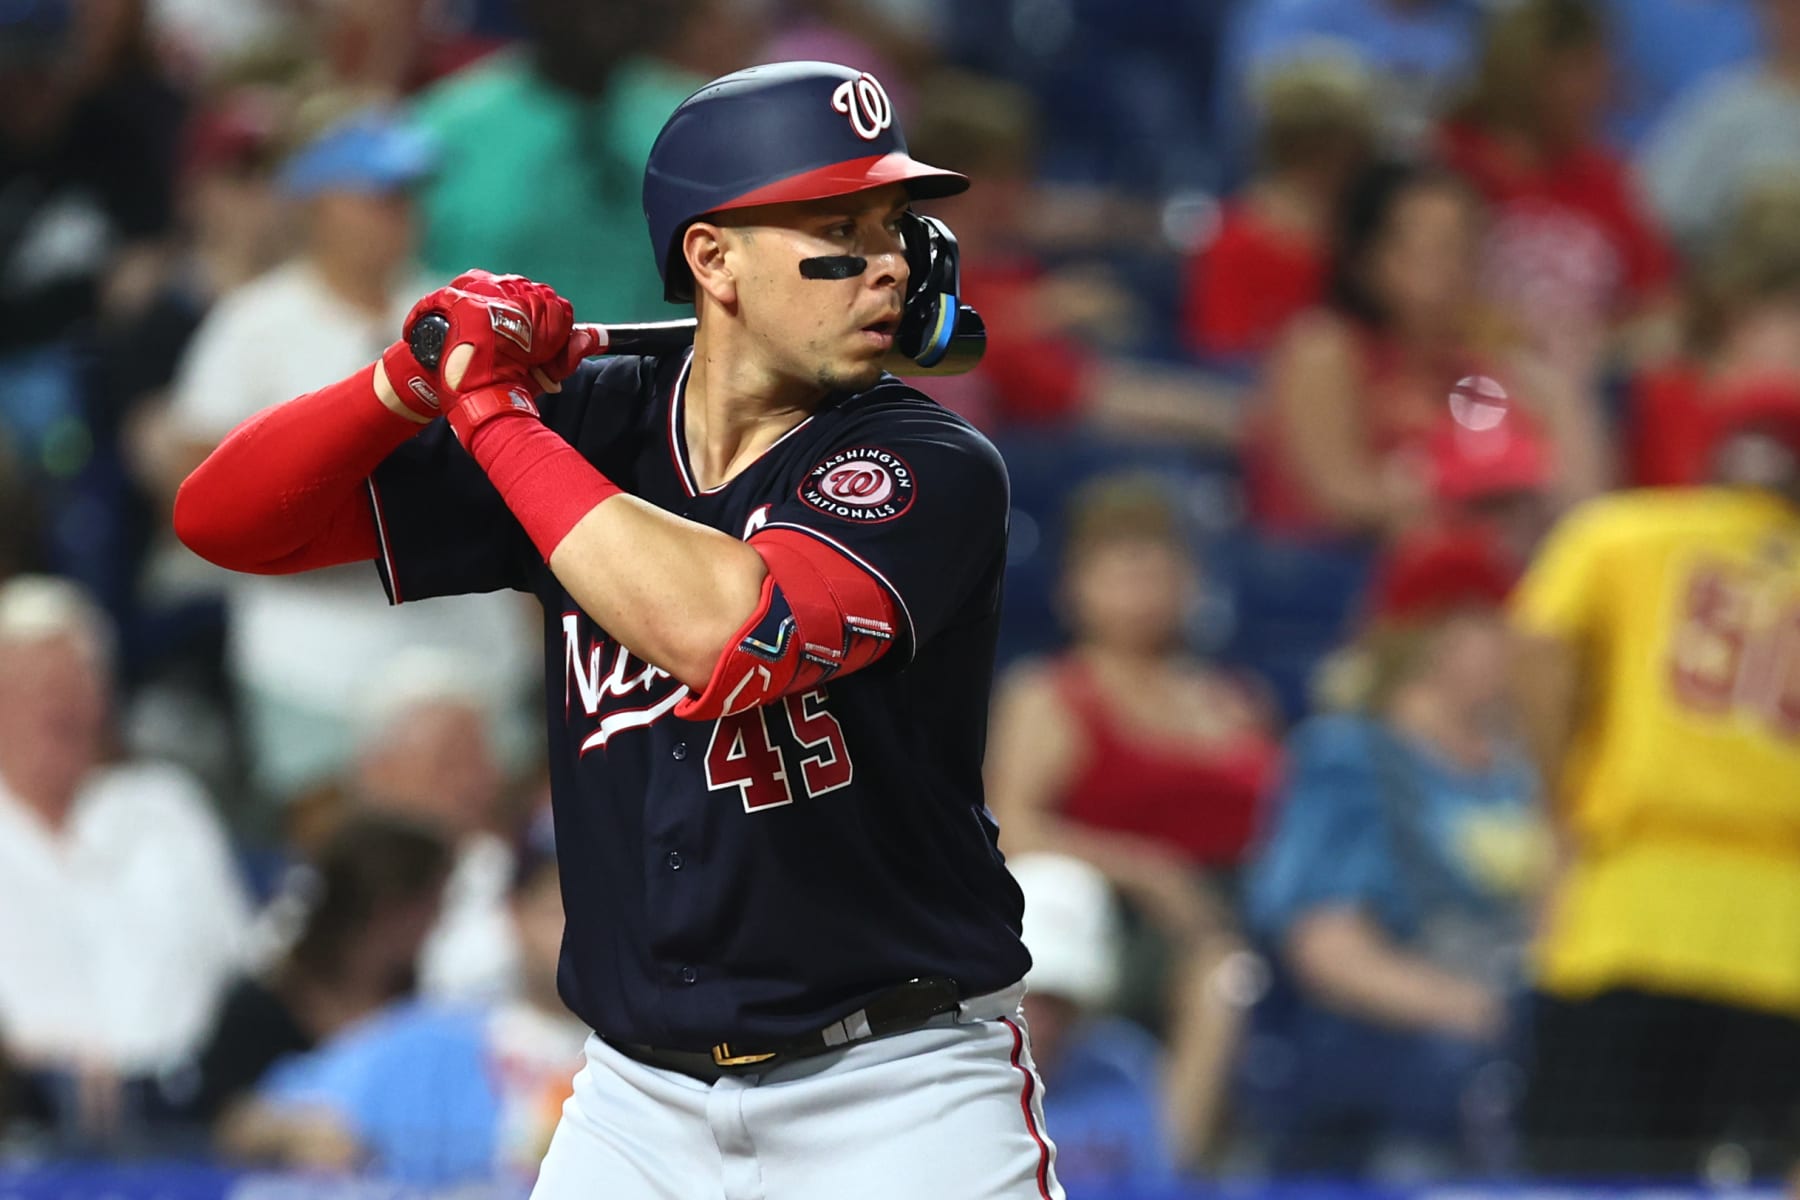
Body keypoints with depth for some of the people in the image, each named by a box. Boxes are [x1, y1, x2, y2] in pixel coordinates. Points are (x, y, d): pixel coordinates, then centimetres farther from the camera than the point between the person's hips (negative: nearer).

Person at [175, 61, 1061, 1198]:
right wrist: (418, 378, -16)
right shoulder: (591, 428, 2)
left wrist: (494, 410, -21)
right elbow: (228, 518, 3)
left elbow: (730, 633, -31)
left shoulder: (931, 467, -13)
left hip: (901, 1093, -4)